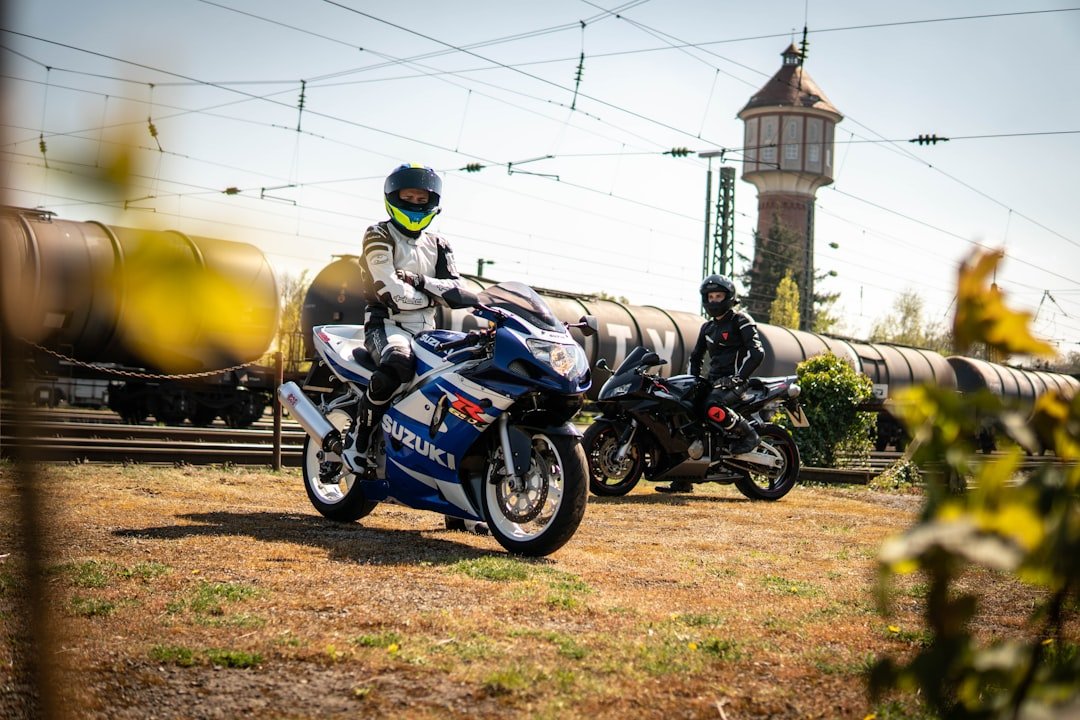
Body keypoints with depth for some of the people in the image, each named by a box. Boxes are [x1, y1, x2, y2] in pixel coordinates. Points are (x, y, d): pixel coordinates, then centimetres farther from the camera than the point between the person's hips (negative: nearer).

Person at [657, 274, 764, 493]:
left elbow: (757, 352, -14)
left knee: (712, 408, -37)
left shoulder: (740, 320, -3)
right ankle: (683, 480, 3)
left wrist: (738, 377, -21)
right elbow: (696, 356, 31)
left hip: (733, 381, -8)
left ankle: (747, 434, -12)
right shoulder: (707, 327, 19)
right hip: (713, 380, 8)